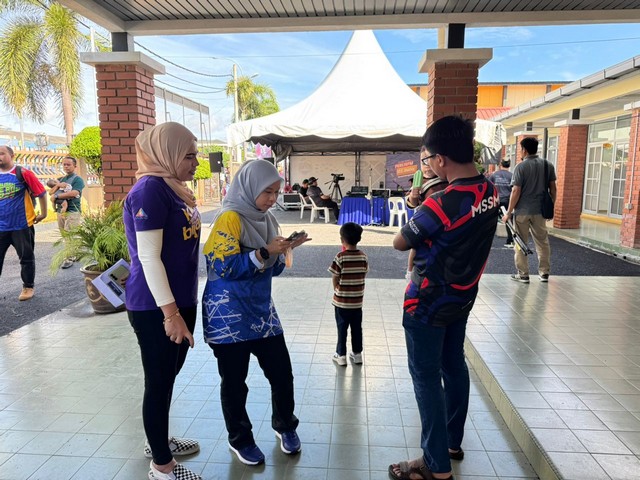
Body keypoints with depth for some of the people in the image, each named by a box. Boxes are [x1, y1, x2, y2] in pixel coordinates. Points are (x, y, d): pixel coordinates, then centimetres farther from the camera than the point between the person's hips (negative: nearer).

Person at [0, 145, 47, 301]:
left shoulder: (23, 173, -6)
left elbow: (41, 193, -3)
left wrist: (43, 213, -1)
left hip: (22, 225, -4)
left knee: (26, 258, 6)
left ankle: (28, 287, 20)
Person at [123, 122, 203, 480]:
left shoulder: (172, 188, 11)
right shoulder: (150, 189, -17)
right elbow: (148, 257, -21)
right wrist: (171, 312, -22)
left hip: (178, 301, 9)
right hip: (156, 308, -9)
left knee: (168, 378, 22)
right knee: (159, 383, 6)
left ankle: (159, 440, 42)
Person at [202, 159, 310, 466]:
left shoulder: (267, 219, 9)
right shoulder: (229, 217, -13)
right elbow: (224, 267, -20)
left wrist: (284, 250, -5)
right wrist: (265, 251, -23)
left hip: (261, 309, 7)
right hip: (230, 314, -6)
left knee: (282, 372, 9)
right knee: (234, 381, 8)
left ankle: (284, 425, 34)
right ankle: (239, 439, 30)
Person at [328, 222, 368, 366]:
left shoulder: (340, 257, -17)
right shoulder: (363, 256, -6)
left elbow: (334, 279, -11)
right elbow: (364, 274, 1)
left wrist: (337, 290, 6)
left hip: (341, 300, -3)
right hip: (357, 300, 3)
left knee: (342, 328, 9)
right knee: (357, 328, 15)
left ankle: (341, 355, 18)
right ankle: (357, 354, 26)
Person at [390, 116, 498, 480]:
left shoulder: (441, 204, -29)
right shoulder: (490, 191, -3)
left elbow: (400, 243, -14)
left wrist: (420, 217, 1)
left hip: (429, 302, -8)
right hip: (463, 296, 8)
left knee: (426, 377, 4)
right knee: (454, 366, 20)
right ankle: (453, 442, 37)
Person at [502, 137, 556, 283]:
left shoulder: (521, 166, -11)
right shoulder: (548, 165, 4)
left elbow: (516, 191, -13)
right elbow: (553, 189, 7)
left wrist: (509, 212, -8)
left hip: (522, 211, -4)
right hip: (540, 210, 4)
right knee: (542, 242, 14)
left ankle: (523, 274, 9)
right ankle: (544, 273, 21)